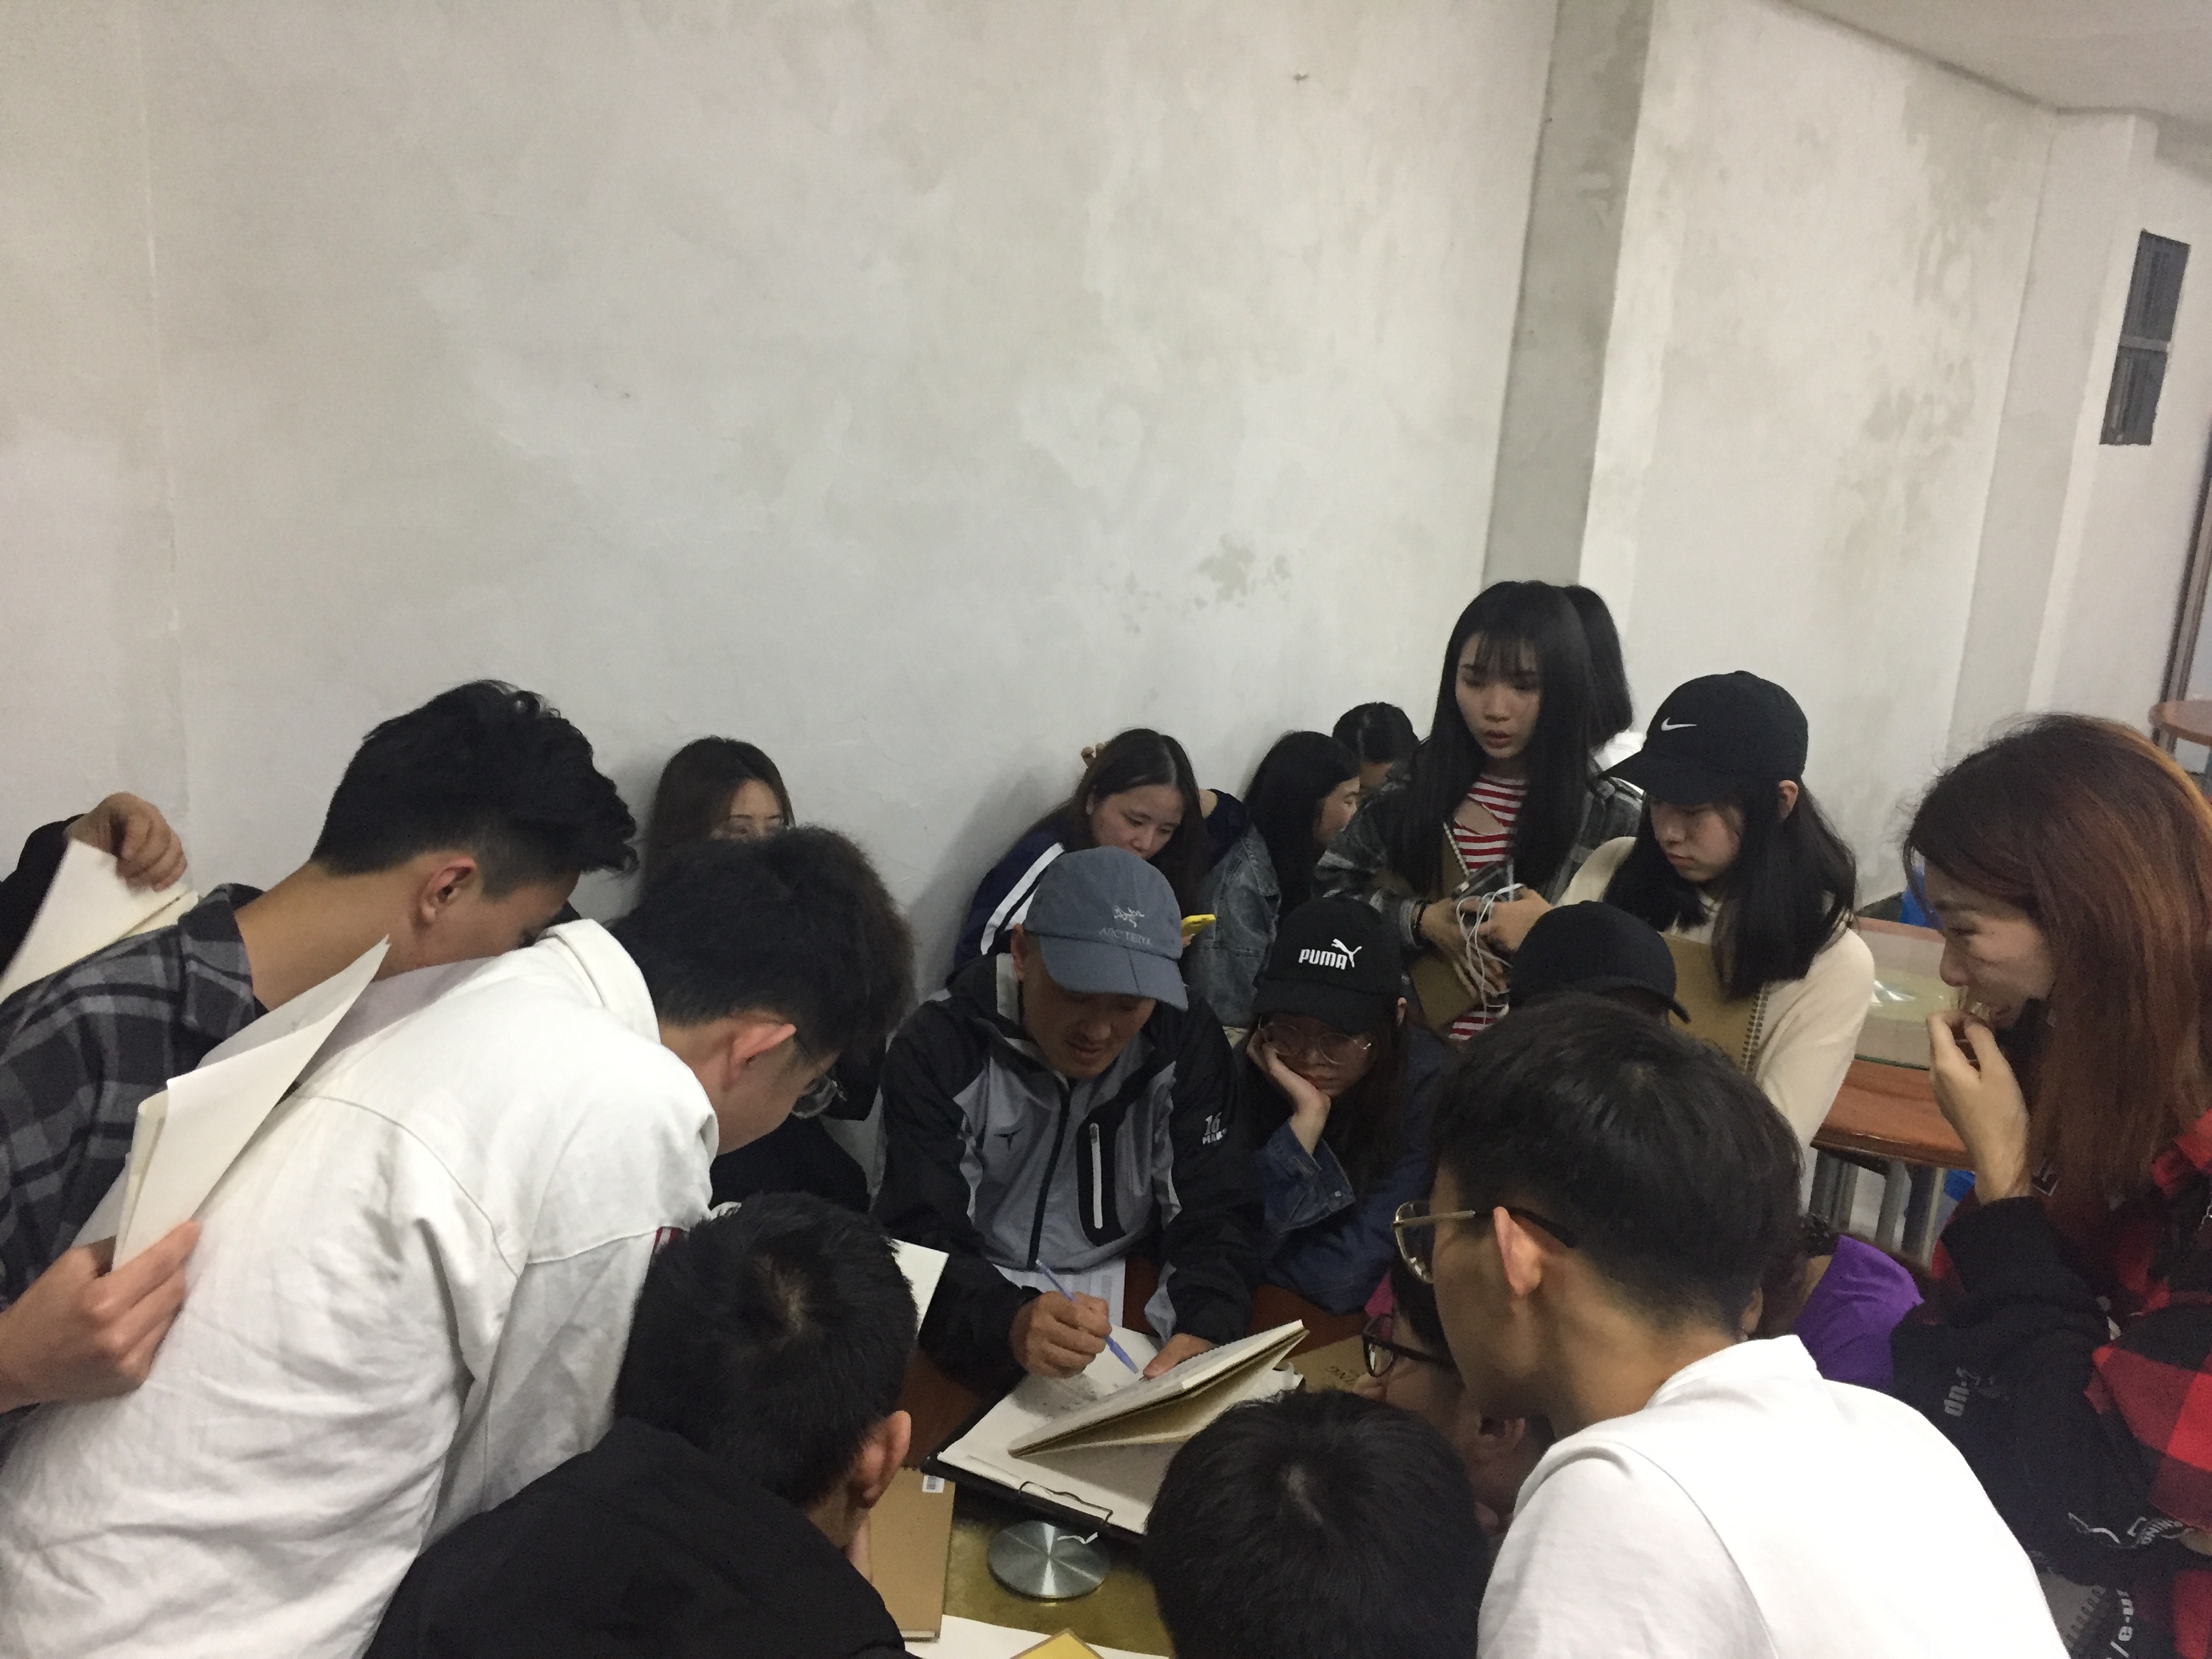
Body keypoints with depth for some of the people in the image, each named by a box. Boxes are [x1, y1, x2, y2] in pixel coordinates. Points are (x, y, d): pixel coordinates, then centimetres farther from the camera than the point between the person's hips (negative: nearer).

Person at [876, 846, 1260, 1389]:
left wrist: (1204, 1329, -29)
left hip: (1132, 1302, 2)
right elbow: (920, 1244, -21)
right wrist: (1008, 1324, -42)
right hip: (980, 1304, -2)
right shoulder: (939, 1050, -15)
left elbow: (1215, 1215, -8)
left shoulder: (1187, 1043, -8)